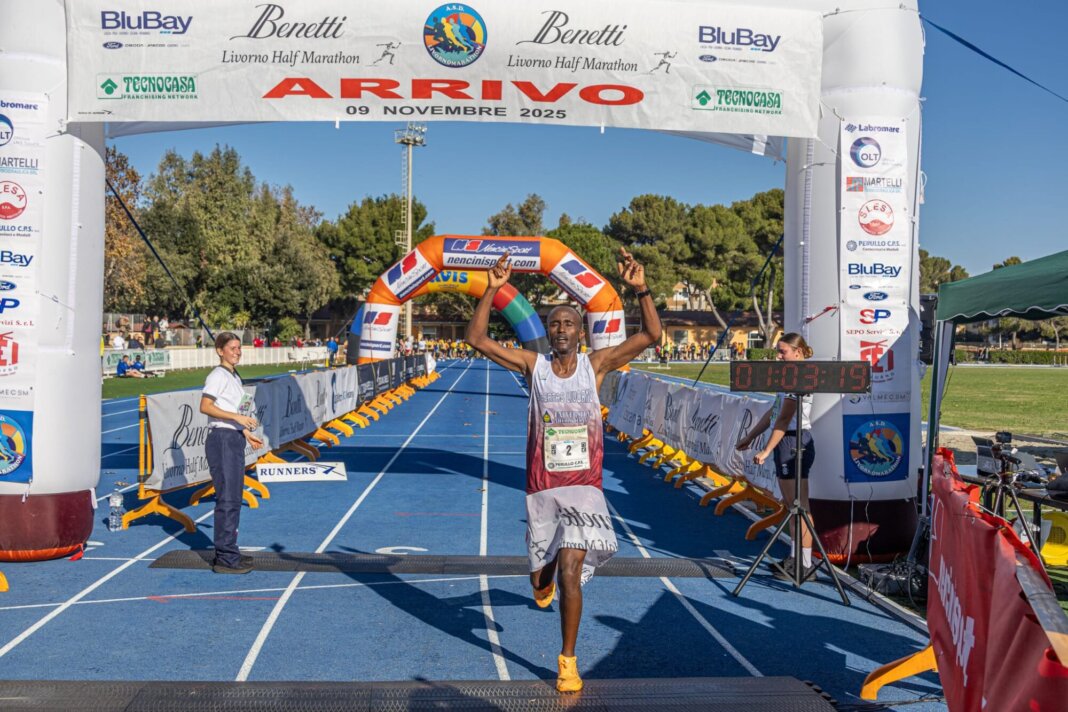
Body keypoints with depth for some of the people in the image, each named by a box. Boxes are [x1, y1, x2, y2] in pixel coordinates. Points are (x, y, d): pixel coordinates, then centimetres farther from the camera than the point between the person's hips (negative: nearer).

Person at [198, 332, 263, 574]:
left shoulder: (235, 377, 19)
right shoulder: (218, 375, -9)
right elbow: (205, 407, -19)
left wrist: (247, 434, 21)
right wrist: (237, 417, -23)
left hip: (235, 440, 10)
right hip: (221, 439, -10)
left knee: (233, 499, 13)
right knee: (228, 498, -10)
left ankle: (227, 552, 22)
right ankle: (225, 559, -8)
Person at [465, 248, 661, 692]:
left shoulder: (596, 365, -3)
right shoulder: (533, 365, -2)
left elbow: (652, 335, -10)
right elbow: (477, 339, -9)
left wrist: (640, 289, -23)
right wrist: (492, 290, -19)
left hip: (584, 485, -1)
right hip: (542, 488, 2)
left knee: (570, 574, -12)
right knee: (542, 575, 14)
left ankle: (568, 660, 6)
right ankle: (545, 579, 54)